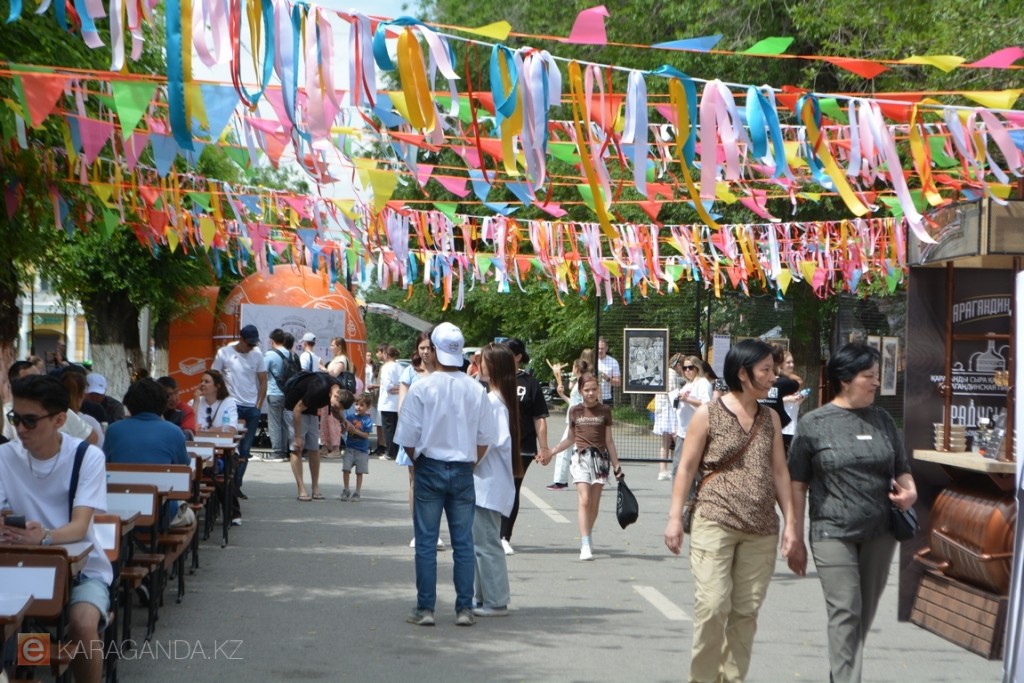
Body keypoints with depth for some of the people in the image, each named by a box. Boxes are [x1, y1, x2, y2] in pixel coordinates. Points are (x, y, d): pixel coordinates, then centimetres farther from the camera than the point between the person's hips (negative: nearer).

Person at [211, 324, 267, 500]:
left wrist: (258, 406, 2)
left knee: (245, 450, 4)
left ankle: (236, 485, 11)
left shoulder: (257, 355, 6)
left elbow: (263, 382, 10)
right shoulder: (224, 353, -2)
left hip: (252, 408, 3)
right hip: (232, 406, -3)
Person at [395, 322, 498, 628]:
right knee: (463, 542, 7)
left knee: (426, 542, 4)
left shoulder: (422, 387, -9)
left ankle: (425, 608, 5)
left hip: (429, 468, -2)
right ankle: (464, 608, 7)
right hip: (464, 471, 2)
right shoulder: (476, 390, -2)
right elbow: (486, 438, 4)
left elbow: (407, 438, -6)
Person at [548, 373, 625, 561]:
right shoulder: (575, 411, 7)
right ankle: (585, 545, -19)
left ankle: (585, 541, 17)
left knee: (594, 503, 3)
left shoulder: (605, 410, 5)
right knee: (584, 500, -14)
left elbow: (609, 441, 8)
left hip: (600, 458, 1)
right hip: (581, 457, -1)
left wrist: (616, 466, 6)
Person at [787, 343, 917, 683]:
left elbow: (902, 468, 19)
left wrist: (910, 490, -5)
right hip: (833, 534, -4)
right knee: (845, 612, -9)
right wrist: (796, 539, -2)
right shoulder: (814, 423, -3)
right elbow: (797, 485, -1)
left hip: (880, 533, 4)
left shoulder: (882, 419, 9)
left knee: (865, 613, 11)